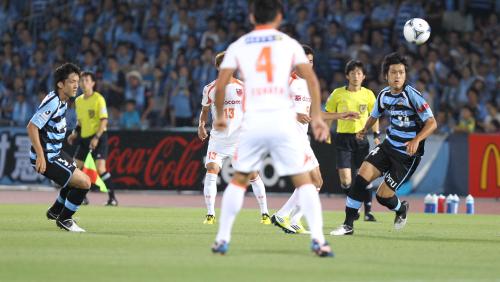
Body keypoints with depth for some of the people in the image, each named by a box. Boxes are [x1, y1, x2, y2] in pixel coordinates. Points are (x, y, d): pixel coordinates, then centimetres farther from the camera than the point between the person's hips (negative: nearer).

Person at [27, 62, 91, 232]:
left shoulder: (62, 101, 8)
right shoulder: (53, 102, -22)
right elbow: (32, 127, -27)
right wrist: (40, 156, -29)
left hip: (55, 152, 10)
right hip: (46, 158, -10)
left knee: (78, 178, 28)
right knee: (84, 183, -11)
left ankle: (55, 211, 42)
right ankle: (64, 219, 6)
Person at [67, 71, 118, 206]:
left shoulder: (98, 99, -10)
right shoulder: (78, 101, 11)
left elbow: (104, 120, -15)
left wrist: (96, 137, -22)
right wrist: (75, 133, 8)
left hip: (98, 136, -7)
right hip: (84, 138, 7)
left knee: (100, 168, -18)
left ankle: (112, 197, -13)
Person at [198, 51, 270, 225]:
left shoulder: (242, 87, 0)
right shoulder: (210, 89, 3)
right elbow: (205, 110, 17)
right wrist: (201, 125, -1)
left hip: (240, 138, 0)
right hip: (218, 138, 0)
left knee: (253, 174, 0)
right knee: (211, 170, -17)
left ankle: (265, 214, 13)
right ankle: (210, 214, -10)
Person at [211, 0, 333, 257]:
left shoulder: (238, 46, 10)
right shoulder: (289, 44, 9)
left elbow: (220, 86, 3)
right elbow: (312, 80, -2)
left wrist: (219, 116, 17)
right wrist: (316, 116, 2)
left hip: (252, 121, 1)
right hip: (283, 120, -1)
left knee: (239, 180, 15)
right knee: (303, 180, 3)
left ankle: (222, 239, 11)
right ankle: (318, 239, -9)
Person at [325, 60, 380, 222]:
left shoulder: (368, 94, 3)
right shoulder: (338, 94, -1)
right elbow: (328, 114, 9)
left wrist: (376, 135, 6)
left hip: (361, 138, 1)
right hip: (343, 138, -1)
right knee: (345, 180, -10)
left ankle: (368, 211, 9)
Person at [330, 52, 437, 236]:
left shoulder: (412, 95, -17)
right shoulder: (384, 95, 2)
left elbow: (432, 123, -18)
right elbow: (374, 115, 24)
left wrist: (416, 140, -32)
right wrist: (364, 130, 9)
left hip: (408, 154, -5)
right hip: (389, 146, 5)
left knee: (383, 195, -8)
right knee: (363, 174, -16)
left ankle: (401, 209, 30)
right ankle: (348, 225, -9)